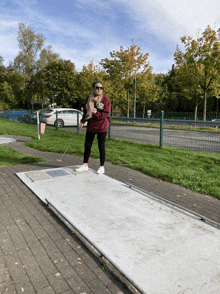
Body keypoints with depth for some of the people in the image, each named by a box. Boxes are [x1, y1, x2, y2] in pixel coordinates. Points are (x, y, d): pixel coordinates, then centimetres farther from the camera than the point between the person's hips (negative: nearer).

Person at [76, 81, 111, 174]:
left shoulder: (105, 99, -7)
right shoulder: (89, 98, 8)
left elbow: (106, 113, -14)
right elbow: (85, 111, 14)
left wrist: (93, 115, -17)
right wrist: (82, 121, -2)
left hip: (102, 126, -5)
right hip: (90, 125, 5)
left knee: (101, 146, 3)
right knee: (87, 145, 9)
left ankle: (102, 167, 15)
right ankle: (85, 165, 23)